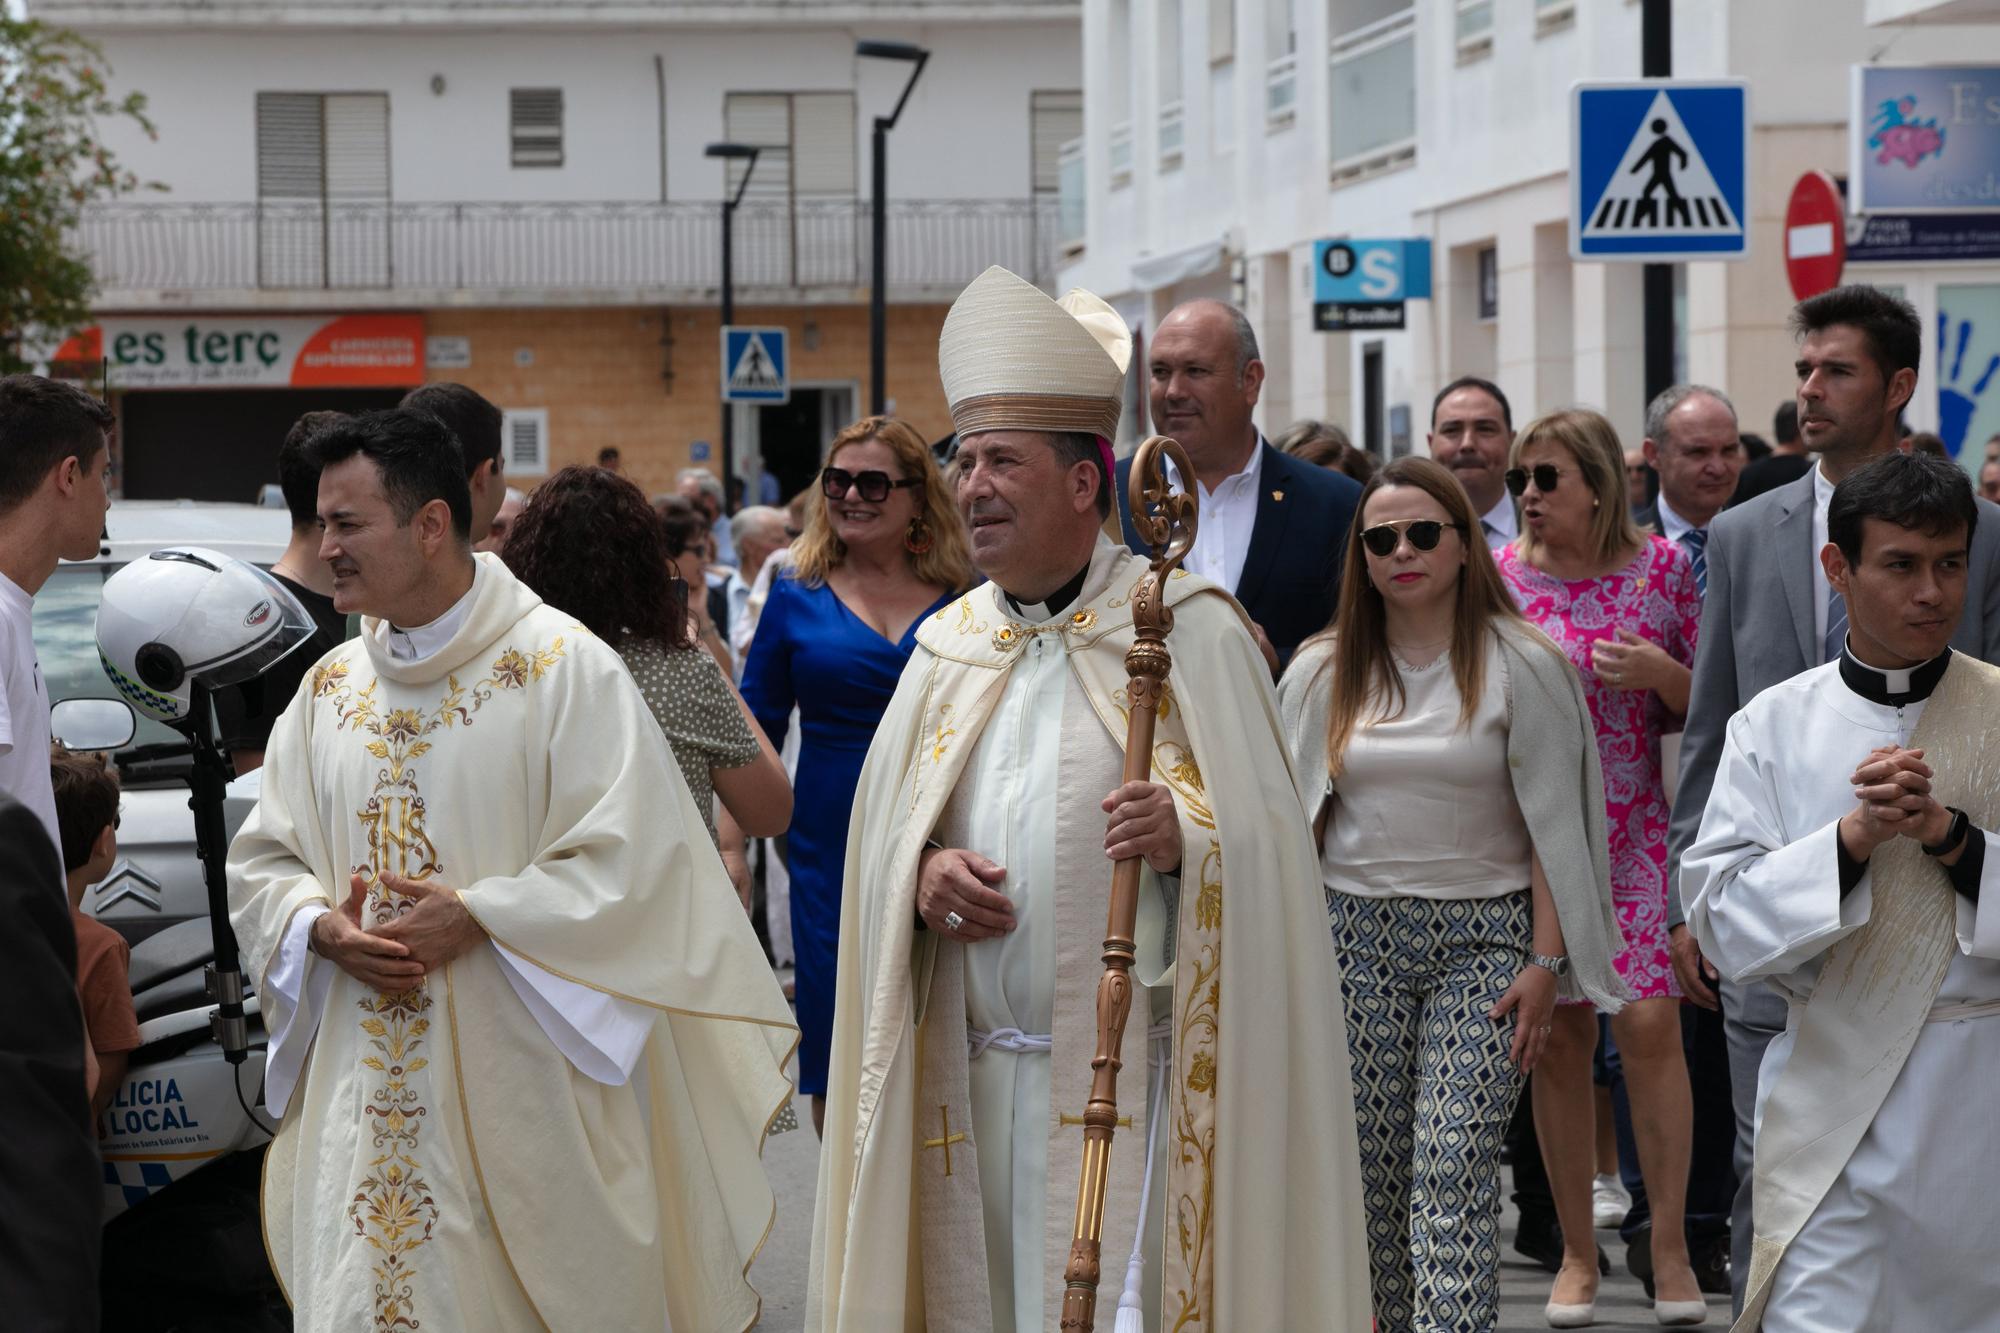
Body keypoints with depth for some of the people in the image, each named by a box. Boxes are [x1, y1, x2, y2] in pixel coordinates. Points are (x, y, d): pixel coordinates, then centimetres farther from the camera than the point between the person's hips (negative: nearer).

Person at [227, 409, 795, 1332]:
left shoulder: (564, 667, -7)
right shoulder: (331, 687, 10)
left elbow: (629, 859, -13)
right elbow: (262, 861, 13)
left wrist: (474, 916, -18)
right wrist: (323, 928, -8)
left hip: (522, 1079, -4)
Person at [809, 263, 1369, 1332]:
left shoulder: (1185, 628, -2)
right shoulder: (948, 645, 14)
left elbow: (1265, 833, -6)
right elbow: (879, 835, 16)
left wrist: (1183, 838, -27)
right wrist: (923, 875, -5)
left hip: (1129, 1074, -5)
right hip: (973, 1073, 5)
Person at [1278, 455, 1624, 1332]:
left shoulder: (1521, 666, -1)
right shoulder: (1323, 673, 9)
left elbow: (1550, 826, -2)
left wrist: (1546, 963, -9)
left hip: (1483, 936, -3)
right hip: (1355, 932, 3)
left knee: (1454, 1170, -12)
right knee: (1375, 1170, 4)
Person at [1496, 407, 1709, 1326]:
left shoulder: (1662, 567, 0)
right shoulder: (1499, 575, 2)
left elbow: (1705, 706, 6)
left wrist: (1661, 672, -13)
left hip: (1636, 829, -1)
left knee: (1650, 1024, -10)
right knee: (1557, 1036, 2)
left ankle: (1670, 1244, 1)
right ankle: (1577, 1252, 12)